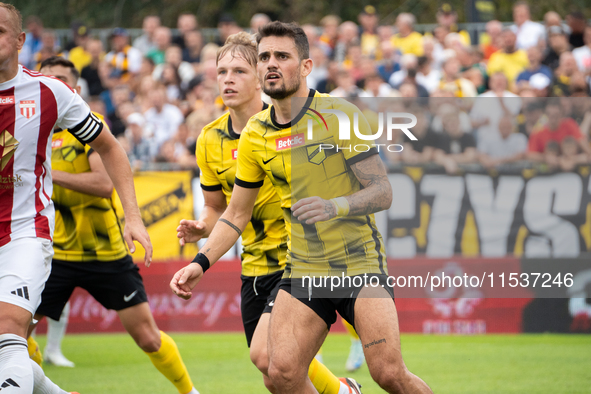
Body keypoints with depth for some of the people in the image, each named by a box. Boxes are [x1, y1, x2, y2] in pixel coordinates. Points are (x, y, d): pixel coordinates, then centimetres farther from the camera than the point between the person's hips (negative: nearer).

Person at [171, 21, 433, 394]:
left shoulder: (341, 115, -8)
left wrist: (334, 207, -28)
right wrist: (201, 262, 2)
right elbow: (237, 215, 15)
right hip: (303, 269, 4)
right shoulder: (255, 135, 5)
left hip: (360, 261, -4)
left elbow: (383, 191, -11)